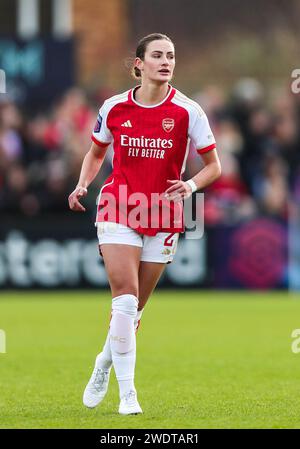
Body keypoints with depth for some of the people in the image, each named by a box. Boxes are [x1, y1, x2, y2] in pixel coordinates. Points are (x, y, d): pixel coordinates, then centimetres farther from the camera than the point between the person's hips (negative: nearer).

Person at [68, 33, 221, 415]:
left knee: (133, 309, 9)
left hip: (163, 218, 1)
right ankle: (127, 392, -11)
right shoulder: (114, 108, -1)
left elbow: (213, 166, 3)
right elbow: (96, 153, 16)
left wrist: (191, 185, -17)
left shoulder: (187, 111, -5)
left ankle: (105, 363, 37)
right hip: (118, 212, -1)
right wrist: (82, 185, -2)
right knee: (125, 298, -16)